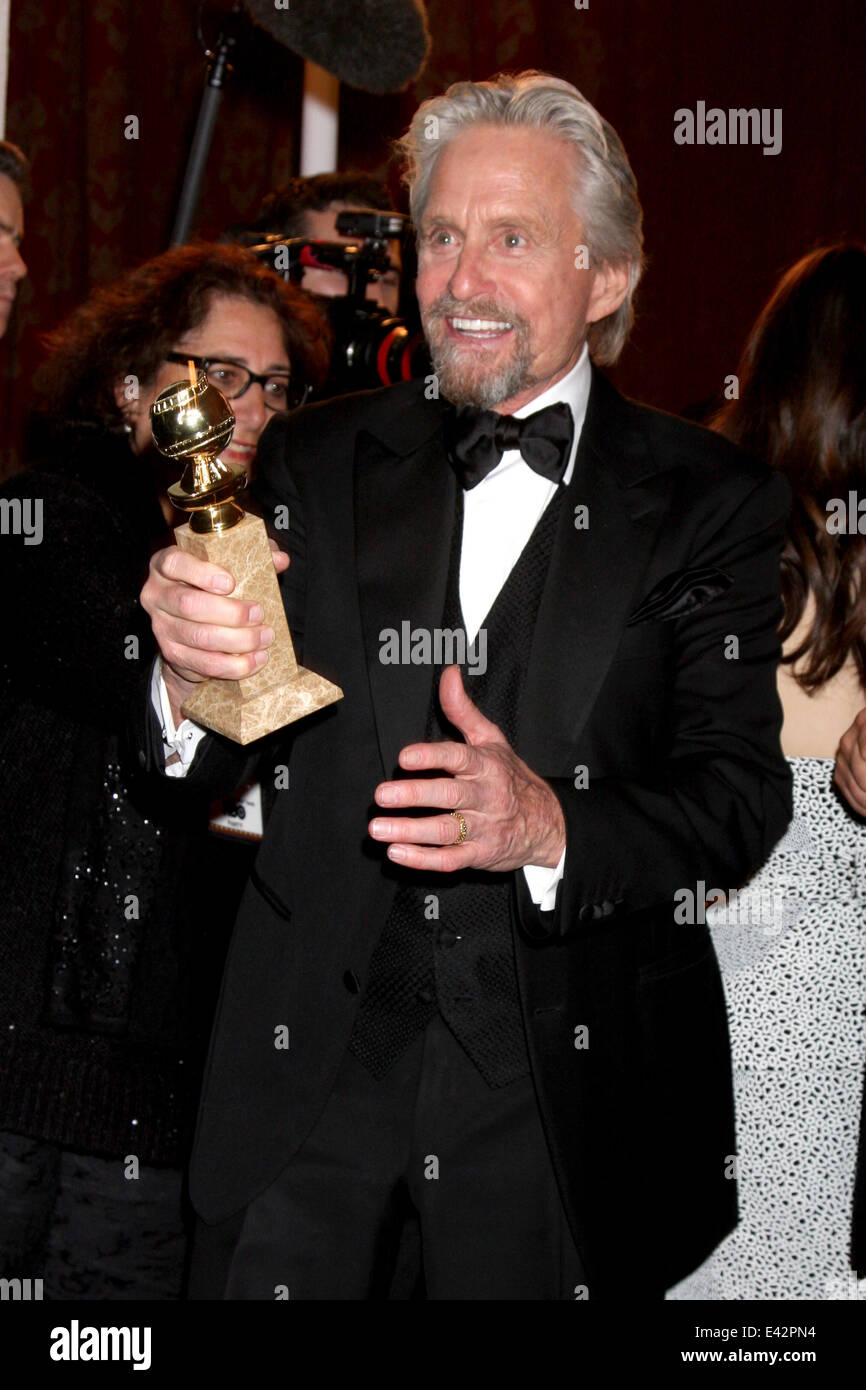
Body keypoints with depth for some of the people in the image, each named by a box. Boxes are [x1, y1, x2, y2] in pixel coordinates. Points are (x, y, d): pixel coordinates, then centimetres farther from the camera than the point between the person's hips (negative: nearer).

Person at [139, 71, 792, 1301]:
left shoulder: (712, 506, -2)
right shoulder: (320, 463, 5)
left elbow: (744, 796, -8)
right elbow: (219, 760, 3)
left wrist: (551, 826, -27)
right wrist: (194, 676, -20)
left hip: (561, 1081, -1)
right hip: (311, 1052, 2)